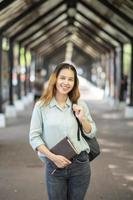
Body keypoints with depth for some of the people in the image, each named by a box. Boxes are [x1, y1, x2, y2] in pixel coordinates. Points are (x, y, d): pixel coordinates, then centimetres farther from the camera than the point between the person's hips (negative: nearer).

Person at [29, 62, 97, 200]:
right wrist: (53, 157, -15)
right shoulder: (41, 106, -5)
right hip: (54, 167, -2)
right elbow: (34, 137, -5)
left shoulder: (80, 105, 3)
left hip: (80, 165, 2)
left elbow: (91, 133, 8)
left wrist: (82, 118, -10)